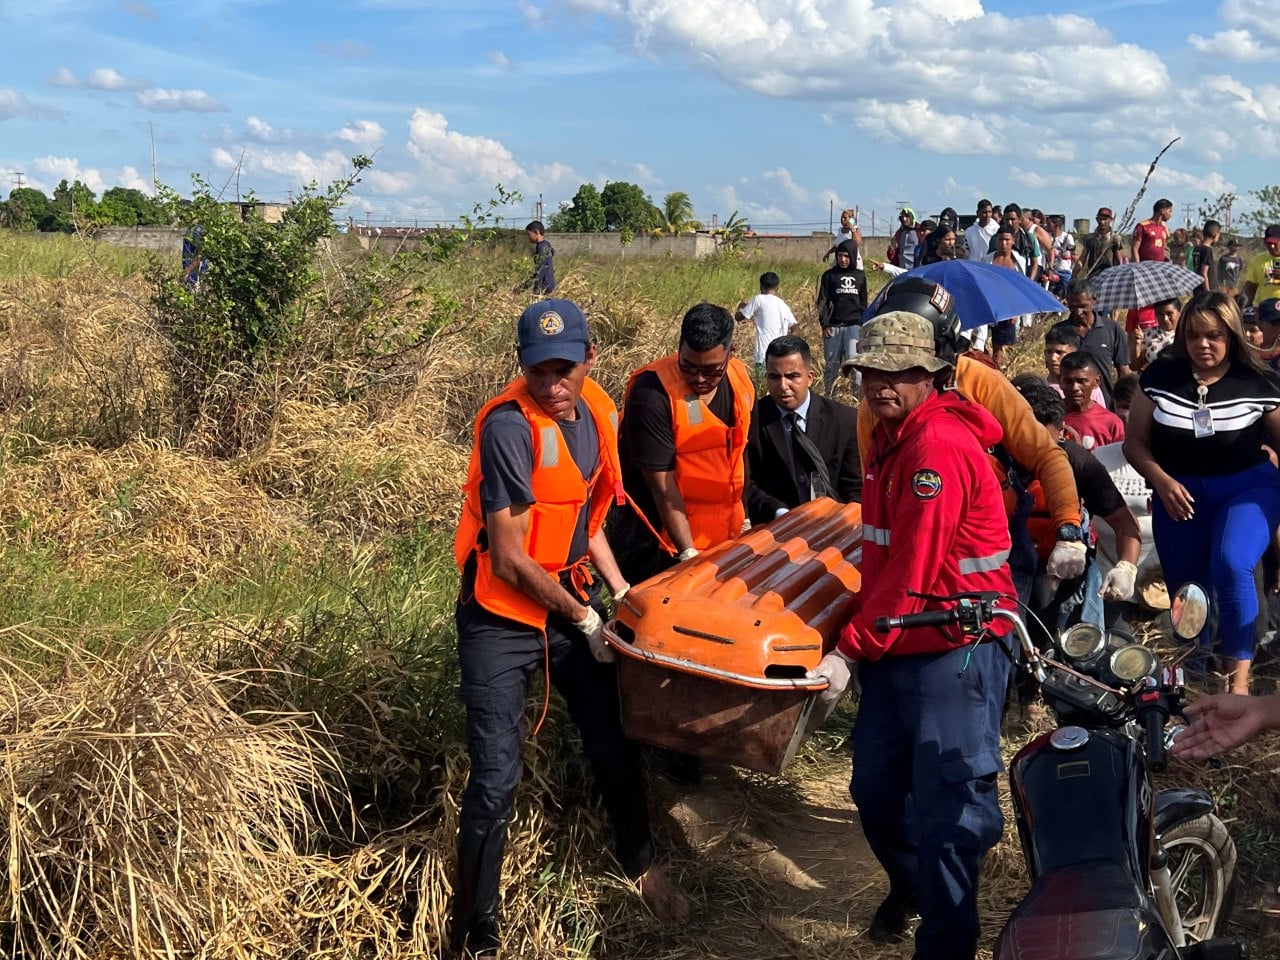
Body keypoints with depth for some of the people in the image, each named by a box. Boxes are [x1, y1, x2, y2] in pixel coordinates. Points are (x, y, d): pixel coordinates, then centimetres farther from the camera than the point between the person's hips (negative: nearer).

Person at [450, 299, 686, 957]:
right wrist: (582, 618, -12)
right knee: (495, 778, -6)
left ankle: (640, 863, 43)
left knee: (613, 743, 16)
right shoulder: (509, 426, -24)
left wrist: (621, 593, 8)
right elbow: (509, 559, -22)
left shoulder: (594, 413, -1)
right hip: (502, 618, -7)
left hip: (570, 600, 7)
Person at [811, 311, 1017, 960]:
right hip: (895, 645, 10)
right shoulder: (889, 436, 12)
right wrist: (861, 642, 15)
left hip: (955, 649, -10)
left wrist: (850, 651, -18)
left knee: (945, 813, -6)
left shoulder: (940, 447, -20)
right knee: (875, 791, 20)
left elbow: (912, 573, -22)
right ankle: (909, 887, 46)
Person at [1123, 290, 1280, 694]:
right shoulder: (1161, 377, -5)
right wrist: (1163, 482, -16)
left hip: (1247, 489, -3)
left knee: (1232, 565, -29)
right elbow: (1135, 442, -1)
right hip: (1179, 494, 3)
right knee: (1184, 589, 9)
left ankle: (1238, 673, -15)